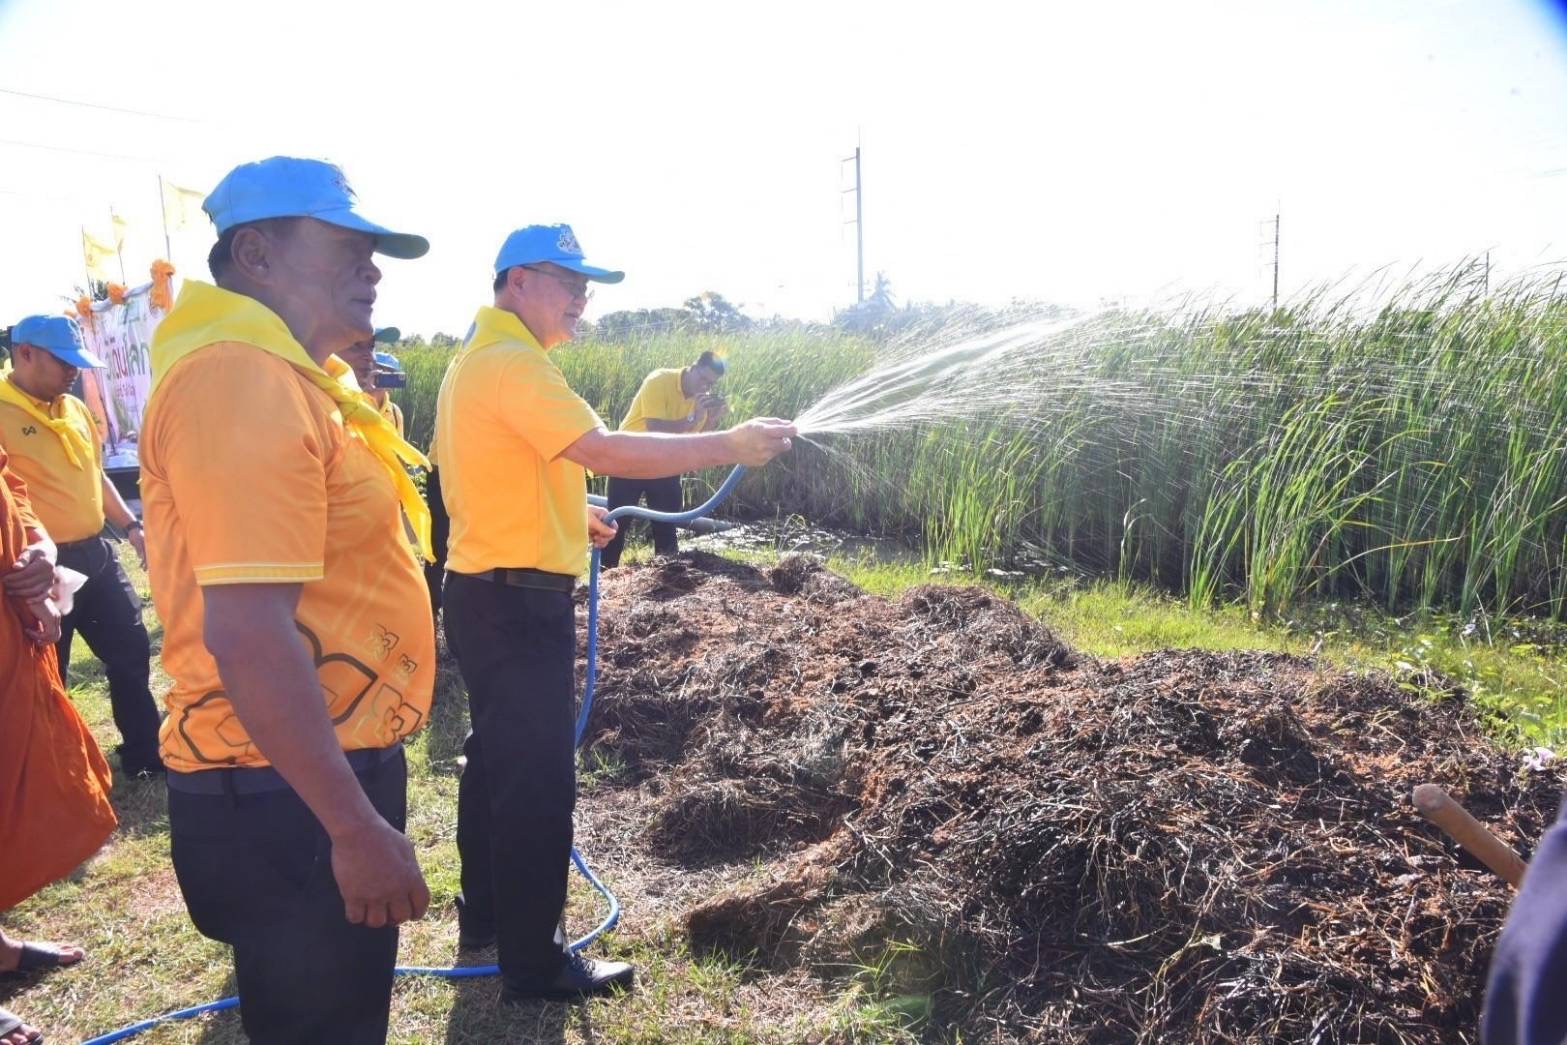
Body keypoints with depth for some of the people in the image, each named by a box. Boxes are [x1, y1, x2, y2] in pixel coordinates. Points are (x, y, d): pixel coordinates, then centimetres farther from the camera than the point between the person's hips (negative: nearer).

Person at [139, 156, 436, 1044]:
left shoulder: (276, 376, 13)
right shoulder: (246, 378, -21)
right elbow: (247, 635, -29)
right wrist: (355, 826, -25)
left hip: (321, 768, 10)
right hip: (292, 792, -10)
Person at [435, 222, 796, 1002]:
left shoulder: (481, 359, 16)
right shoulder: (510, 362, -18)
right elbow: (605, 450, -28)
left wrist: (569, 516, 16)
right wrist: (729, 446, -25)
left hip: (490, 592, 11)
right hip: (517, 601, -11)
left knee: (497, 759, 20)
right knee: (536, 777, -3)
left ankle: (484, 916, 35)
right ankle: (532, 965, 10)